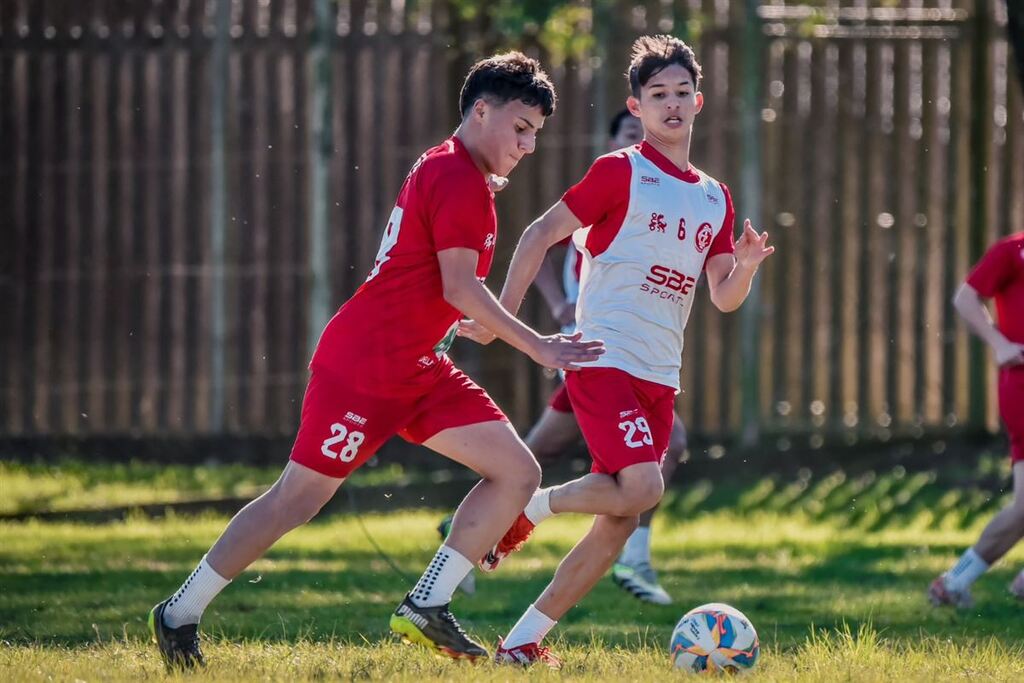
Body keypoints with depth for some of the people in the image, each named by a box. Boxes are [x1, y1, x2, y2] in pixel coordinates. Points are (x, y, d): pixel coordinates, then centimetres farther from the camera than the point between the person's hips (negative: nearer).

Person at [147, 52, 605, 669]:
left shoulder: (445, 170, 17)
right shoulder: (460, 180, -14)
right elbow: (459, 288, -20)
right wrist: (537, 347, -17)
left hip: (416, 369, 10)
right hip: (363, 365, -10)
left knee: (519, 472, 0)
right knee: (299, 499, -4)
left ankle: (426, 610, 1)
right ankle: (180, 615, 9)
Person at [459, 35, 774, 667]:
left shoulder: (714, 198, 15)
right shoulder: (620, 173, -4)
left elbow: (724, 297, 16)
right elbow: (543, 233, -3)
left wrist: (746, 266, -6)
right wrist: (503, 314, -11)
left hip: (660, 378, 7)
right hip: (606, 358, -7)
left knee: (619, 525, 3)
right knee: (641, 488, -25)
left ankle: (524, 640, 10)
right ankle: (526, 509, 0)